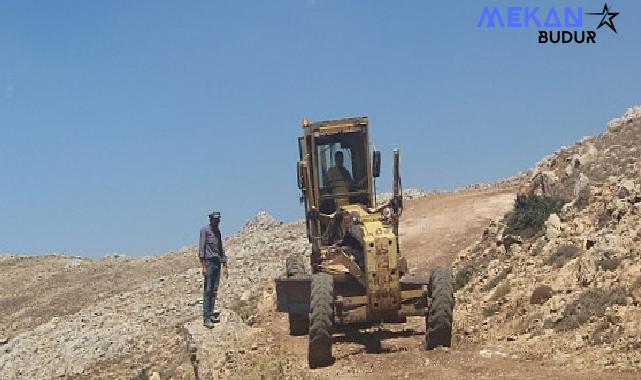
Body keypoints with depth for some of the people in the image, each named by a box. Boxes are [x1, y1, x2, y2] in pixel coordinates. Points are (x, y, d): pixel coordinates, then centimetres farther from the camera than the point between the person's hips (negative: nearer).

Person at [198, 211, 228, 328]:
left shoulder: (218, 232, 18)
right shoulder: (205, 230, -3)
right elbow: (201, 248, -8)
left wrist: (224, 266, 18)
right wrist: (203, 266, -15)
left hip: (217, 262, 7)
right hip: (209, 261, -7)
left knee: (214, 291, 5)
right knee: (208, 290, -10)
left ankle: (211, 314, 8)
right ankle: (206, 318, -12)